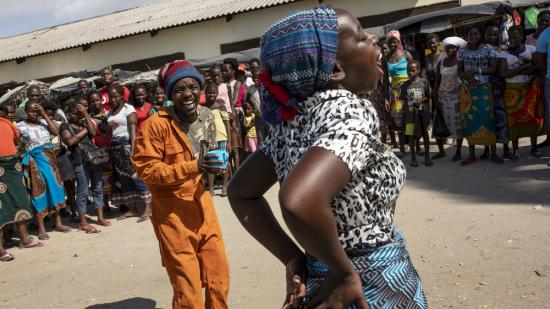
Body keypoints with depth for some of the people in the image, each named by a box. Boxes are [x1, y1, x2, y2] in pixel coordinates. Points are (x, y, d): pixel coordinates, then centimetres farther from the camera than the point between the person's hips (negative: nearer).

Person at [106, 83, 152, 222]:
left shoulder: (128, 108, -4)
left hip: (126, 144, -7)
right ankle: (132, 209, 14)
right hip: (116, 147, 7)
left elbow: (133, 129, -13)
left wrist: (132, 148, -23)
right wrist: (111, 148, 4)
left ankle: (148, 208, -8)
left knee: (135, 176, -10)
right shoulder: (112, 112, 16)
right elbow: (111, 131, 12)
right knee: (122, 179, 7)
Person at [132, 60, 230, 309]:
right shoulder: (156, 125, -14)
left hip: (203, 208, 6)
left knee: (219, 281, 15)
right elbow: (146, 169, -18)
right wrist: (193, 167, -25)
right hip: (173, 214, -6)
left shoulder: (203, 122, 8)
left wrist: (211, 166, 1)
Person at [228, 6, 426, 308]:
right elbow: (298, 202, -42)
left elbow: (240, 192, 5)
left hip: (319, 284, 7)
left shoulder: (292, 120, -3)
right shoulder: (351, 113, -25)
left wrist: (293, 258, 0)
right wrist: (344, 272, -25)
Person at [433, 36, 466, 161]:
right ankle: (441, 151, 11)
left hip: (456, 95, -3)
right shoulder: (441, 63, 9)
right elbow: (437, 82, 8)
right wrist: (436, 99, 3)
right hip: (442, 96, 3)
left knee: (457, 123, -1)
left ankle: (458, 152, 8)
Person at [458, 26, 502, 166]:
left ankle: (494, 153, 5)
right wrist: (468, 76, -14)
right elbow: (459, 71, 6)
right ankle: (471, 155, 11)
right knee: (469, 120, 3)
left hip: (484, 88, -2)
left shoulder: (488, 48, -1)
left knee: (488, 119, -3)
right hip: (467, 89, 2)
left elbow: (493, 68, -6)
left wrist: (475, 70, -16)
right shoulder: (462, 51, 5)